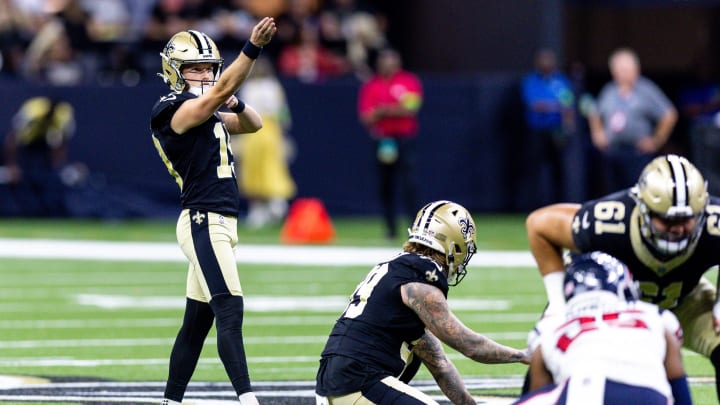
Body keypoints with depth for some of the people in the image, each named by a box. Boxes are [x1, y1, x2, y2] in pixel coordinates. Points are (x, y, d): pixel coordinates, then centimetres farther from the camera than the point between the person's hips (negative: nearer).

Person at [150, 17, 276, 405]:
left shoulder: (209, 113, 18)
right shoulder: (175, 111, -10)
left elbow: (253, 124, 21)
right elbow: (221, 91, -24)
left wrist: (237, 104, -1)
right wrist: (252, 49, -34)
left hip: (218, 225, 10)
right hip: (204, 223, -10)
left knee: (196, 323, 11)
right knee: (230, 313, -18)